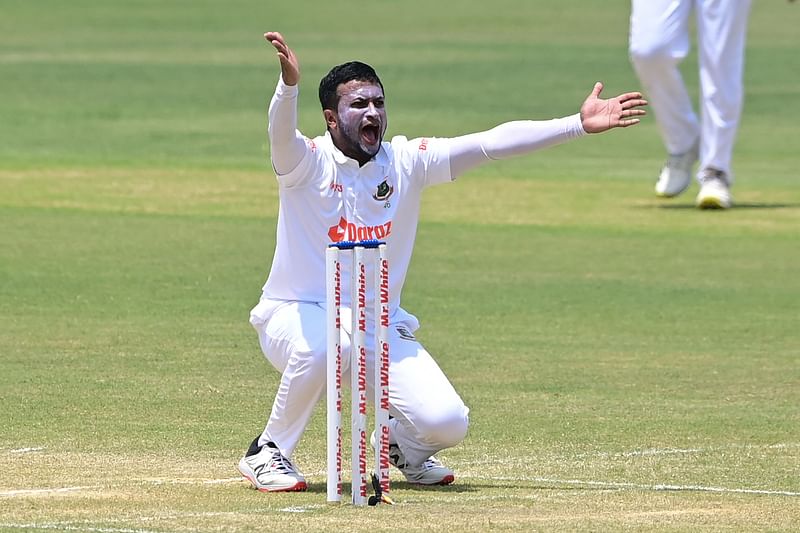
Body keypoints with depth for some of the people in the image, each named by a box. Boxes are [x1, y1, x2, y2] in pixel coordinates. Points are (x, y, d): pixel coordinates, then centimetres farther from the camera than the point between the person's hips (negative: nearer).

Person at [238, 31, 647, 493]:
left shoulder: (408, 161, -2)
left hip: (381, 325, 4)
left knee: (446, 421, -16)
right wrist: (289, 83, -59)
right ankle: (269, 452, -16)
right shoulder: (308, 163, -13)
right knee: (326, 342, -40)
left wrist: (579, 125, -16)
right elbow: (283, 134, -36)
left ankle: (405, 444, 22)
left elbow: (492, 143, -8)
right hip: (297, 316, -4)